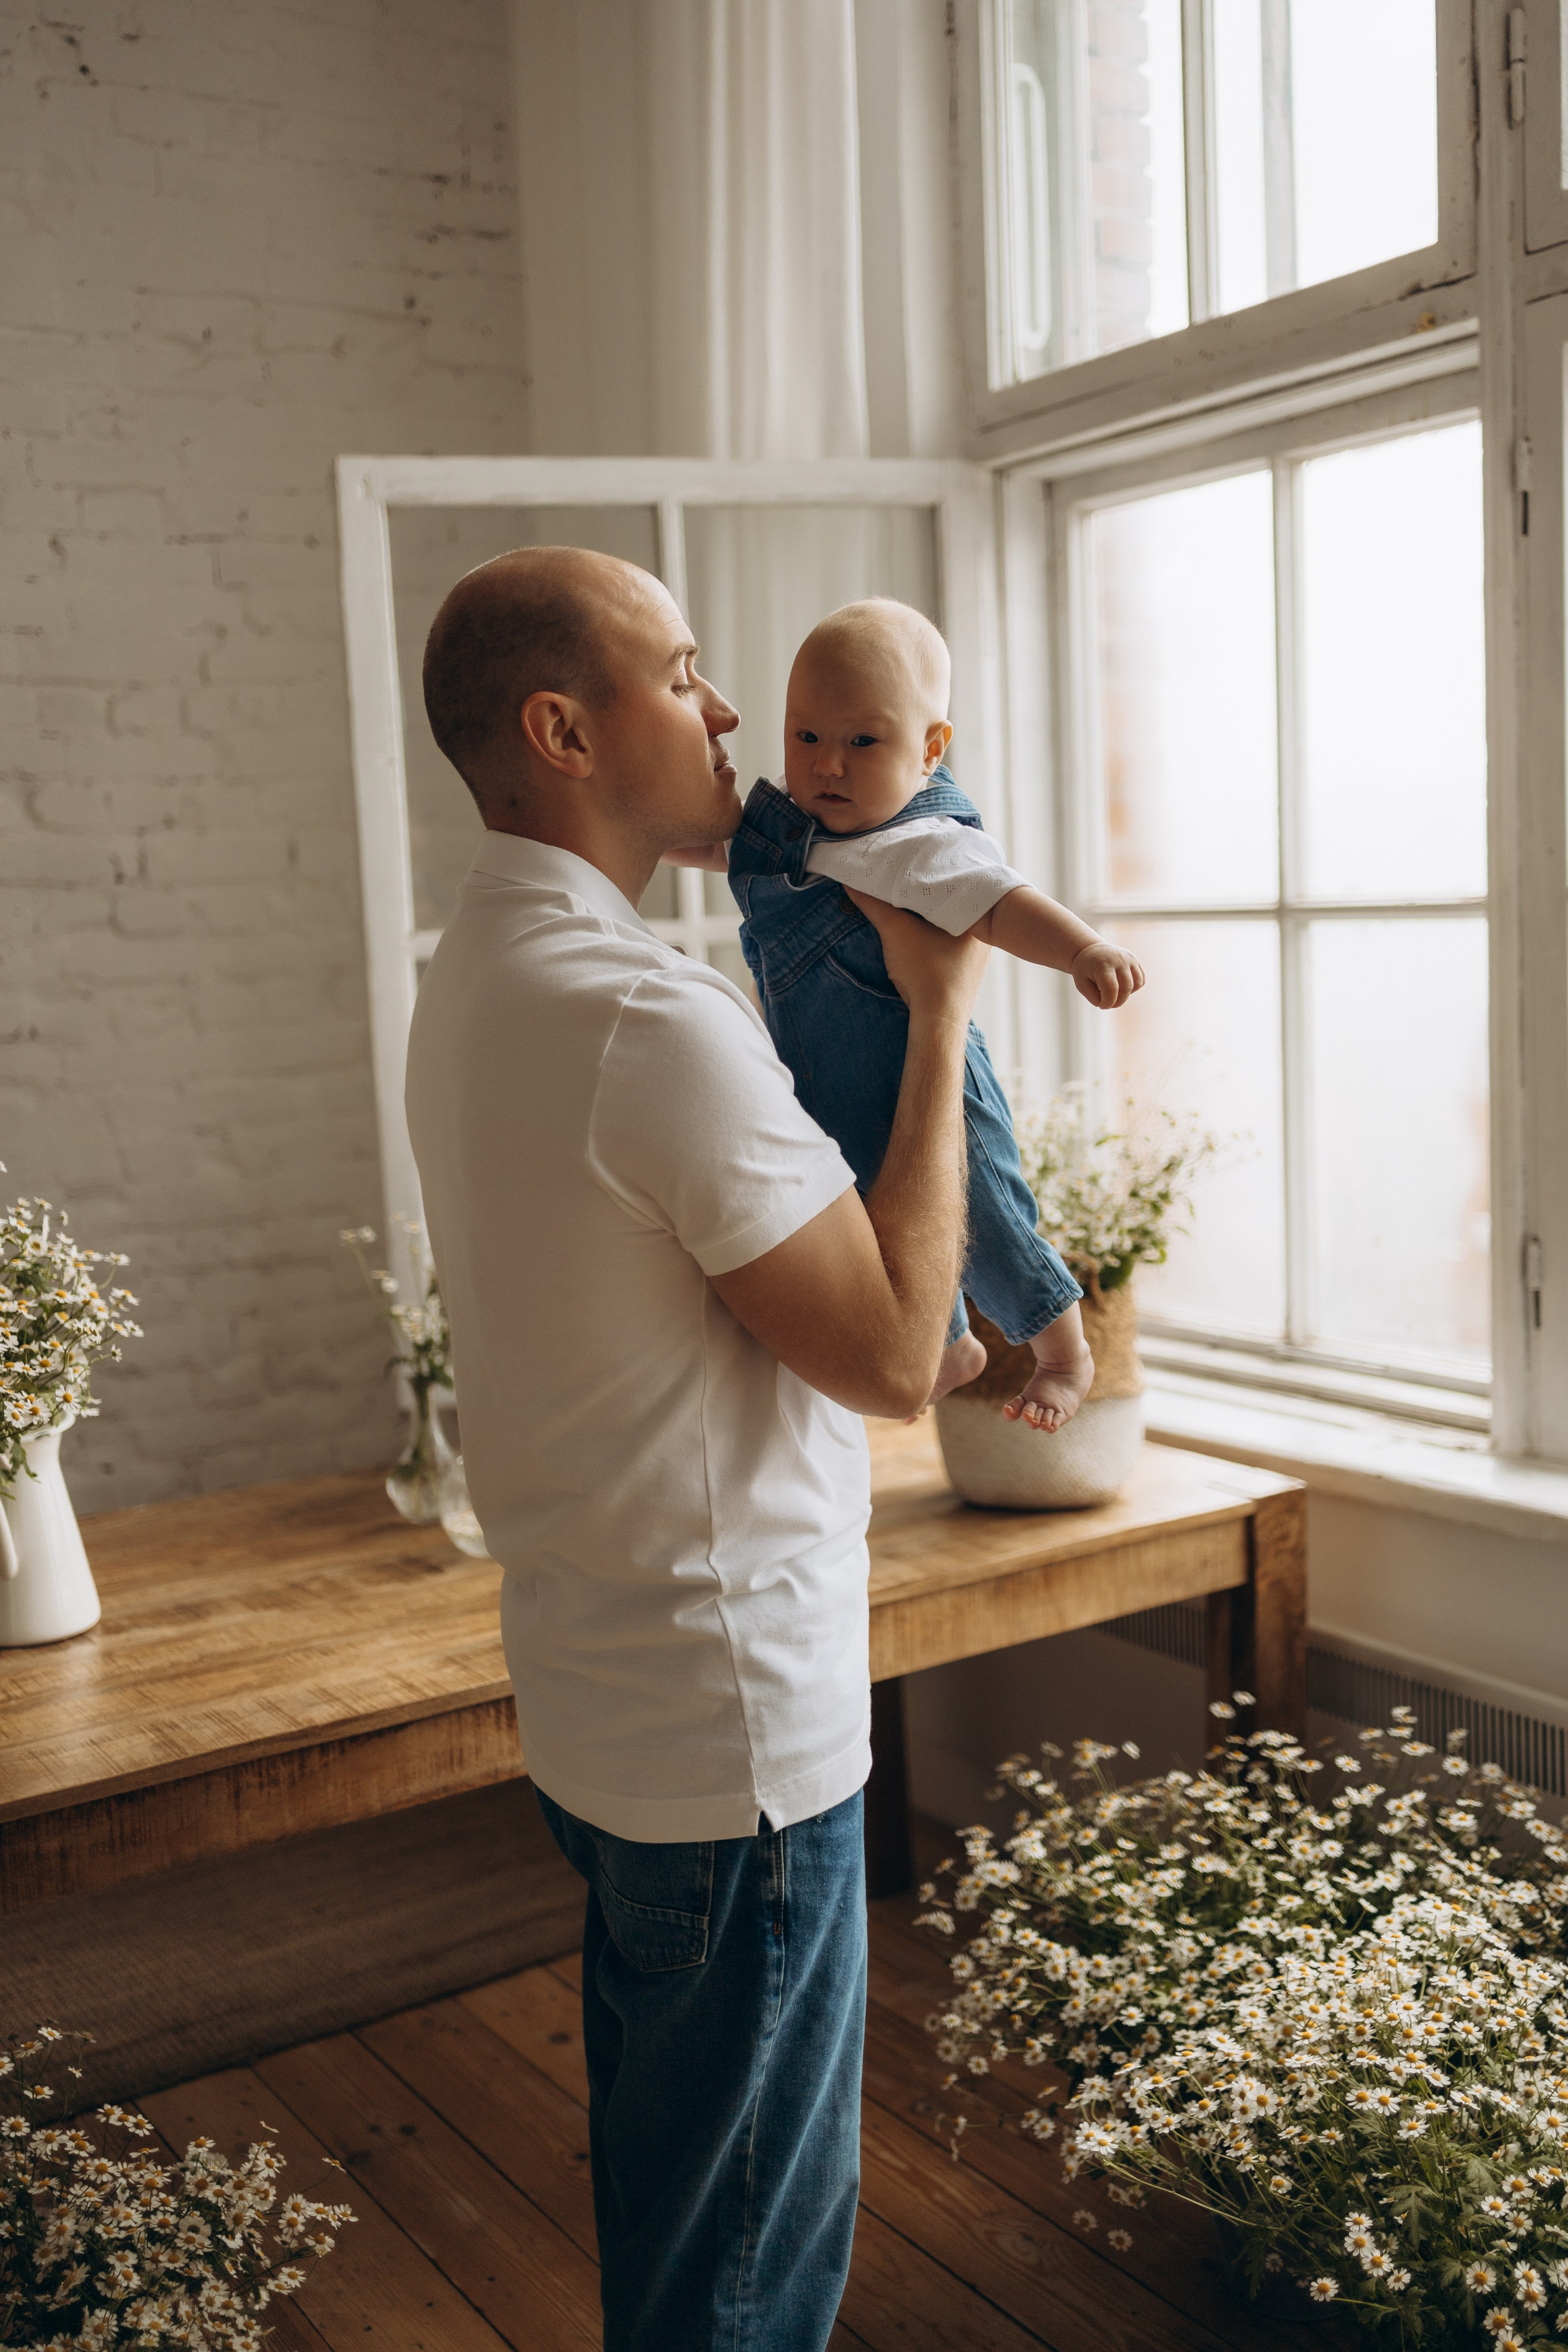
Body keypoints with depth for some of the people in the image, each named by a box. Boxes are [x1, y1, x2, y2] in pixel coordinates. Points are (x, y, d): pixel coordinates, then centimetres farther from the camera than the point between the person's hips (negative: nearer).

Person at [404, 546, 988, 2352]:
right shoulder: (652, 1017, -25)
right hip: (737, 1729, -9)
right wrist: (940, 1013, -14)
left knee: (657, 2168, 27)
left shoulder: (471, 981, 7)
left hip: (594, 1707, 10)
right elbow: (893, 1353, -20)